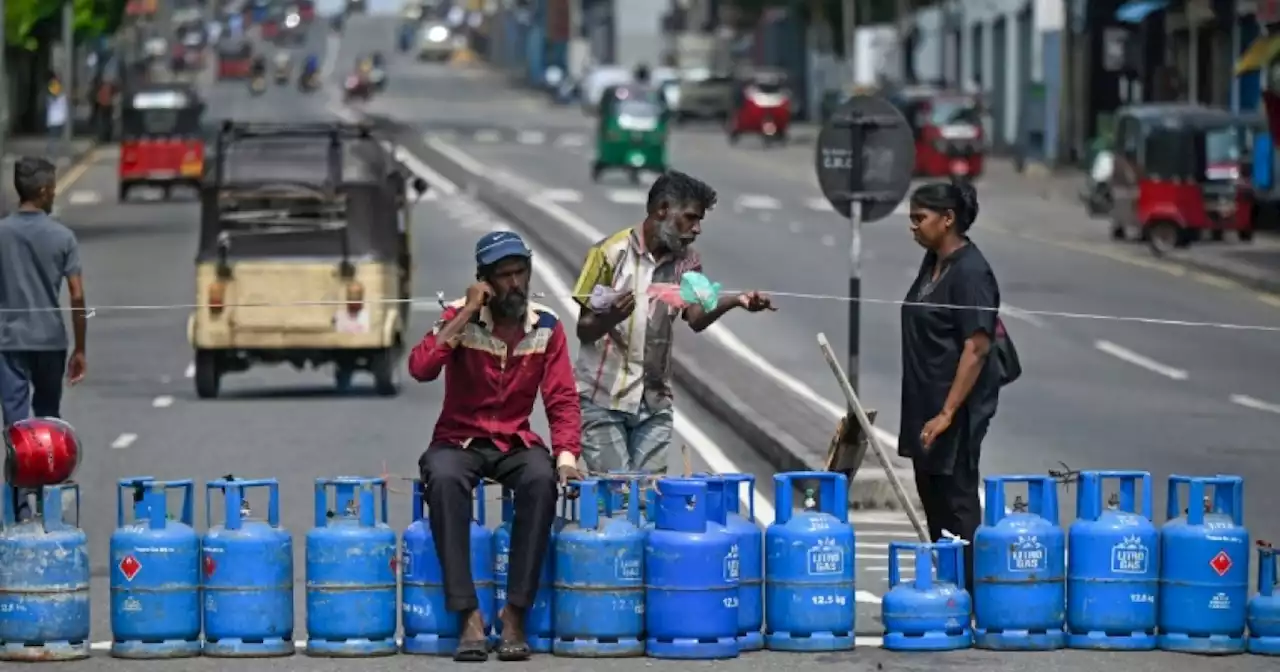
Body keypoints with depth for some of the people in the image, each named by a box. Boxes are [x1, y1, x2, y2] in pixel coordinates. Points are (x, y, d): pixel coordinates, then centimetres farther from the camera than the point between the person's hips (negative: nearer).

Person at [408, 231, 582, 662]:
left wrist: (566, 455, -18)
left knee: (542, 478, -33)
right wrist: (465, 315, -20)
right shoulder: (460, 318, -4)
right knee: (443, 477, -37)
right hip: (459, 440, -2)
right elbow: (421, 369, -20)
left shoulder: (546, 328, 2)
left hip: (516, 444, 2)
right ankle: (468, 615, -34)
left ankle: (515, 615, -28)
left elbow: (561, 399, -1)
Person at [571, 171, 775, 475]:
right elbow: (584, 330, -5)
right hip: (602, 400, -4)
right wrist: (610, 318, -28)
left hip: (654, 403, 4)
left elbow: (697, 318, -10)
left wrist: (734, 301, -30)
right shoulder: (611, 253, -6)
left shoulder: (686, 261, 7)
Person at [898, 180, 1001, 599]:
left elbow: (977, 348, -22)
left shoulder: (970, 273, -18)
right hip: (925, 402, 10)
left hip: (956, 407, -10)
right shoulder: (933, 262, 9)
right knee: (932, 497, 17)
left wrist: (947, 413, -25)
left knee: (956, 502, -5)